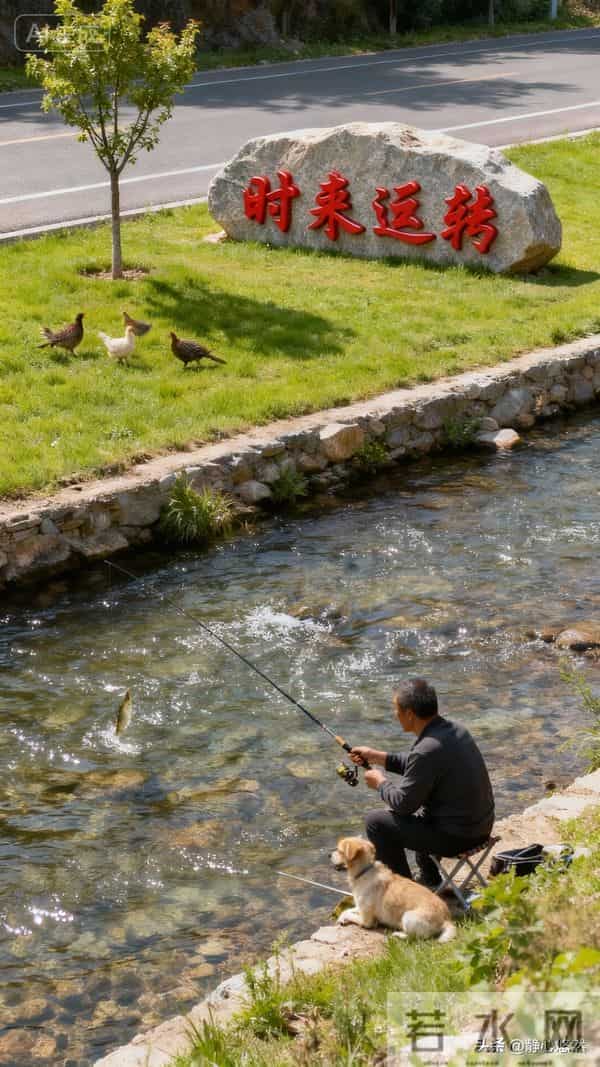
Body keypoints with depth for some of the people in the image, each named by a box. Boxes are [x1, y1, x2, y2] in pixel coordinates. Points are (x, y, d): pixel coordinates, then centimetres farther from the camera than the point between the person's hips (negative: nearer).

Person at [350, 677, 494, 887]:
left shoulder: (427, 750, -27)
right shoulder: (453, 728, 0)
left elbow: (403, 803, -17)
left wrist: (381, 783, 1)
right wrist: (377, 756, 17)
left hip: (456, 836, -9)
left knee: (376, 821, -2)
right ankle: (429, 878, 36)